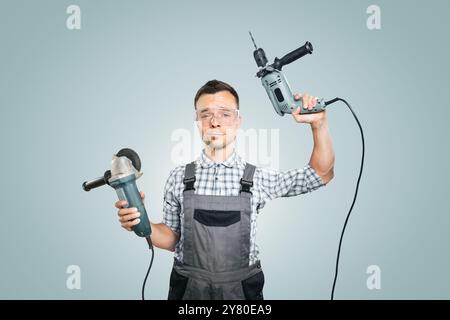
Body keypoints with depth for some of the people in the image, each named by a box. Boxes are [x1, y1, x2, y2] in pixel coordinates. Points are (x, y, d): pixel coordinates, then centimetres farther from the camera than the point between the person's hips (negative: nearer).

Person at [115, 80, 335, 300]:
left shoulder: (258, 179, -5)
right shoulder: (178, 178, -4)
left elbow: (322, 173, 0)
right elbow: (172, 239, 4)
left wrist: (318, 123, -12)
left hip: (241, 289, 1)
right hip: (188, 289, 0)